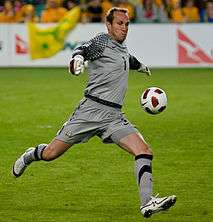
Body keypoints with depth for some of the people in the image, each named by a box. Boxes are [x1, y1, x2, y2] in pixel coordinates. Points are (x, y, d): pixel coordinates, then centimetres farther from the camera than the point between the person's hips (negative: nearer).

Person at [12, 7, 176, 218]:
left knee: (144, 151, -15)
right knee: (51, 153, 2)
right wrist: (78, 58, -50)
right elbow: (84, 49, -27)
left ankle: (147, 202, -22)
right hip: (90, 110, -6)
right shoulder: (101, 41, -5)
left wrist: (141, 66, 64)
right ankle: (29, 156, 37)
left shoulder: (123, 49, 18)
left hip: (114, 117, 6)